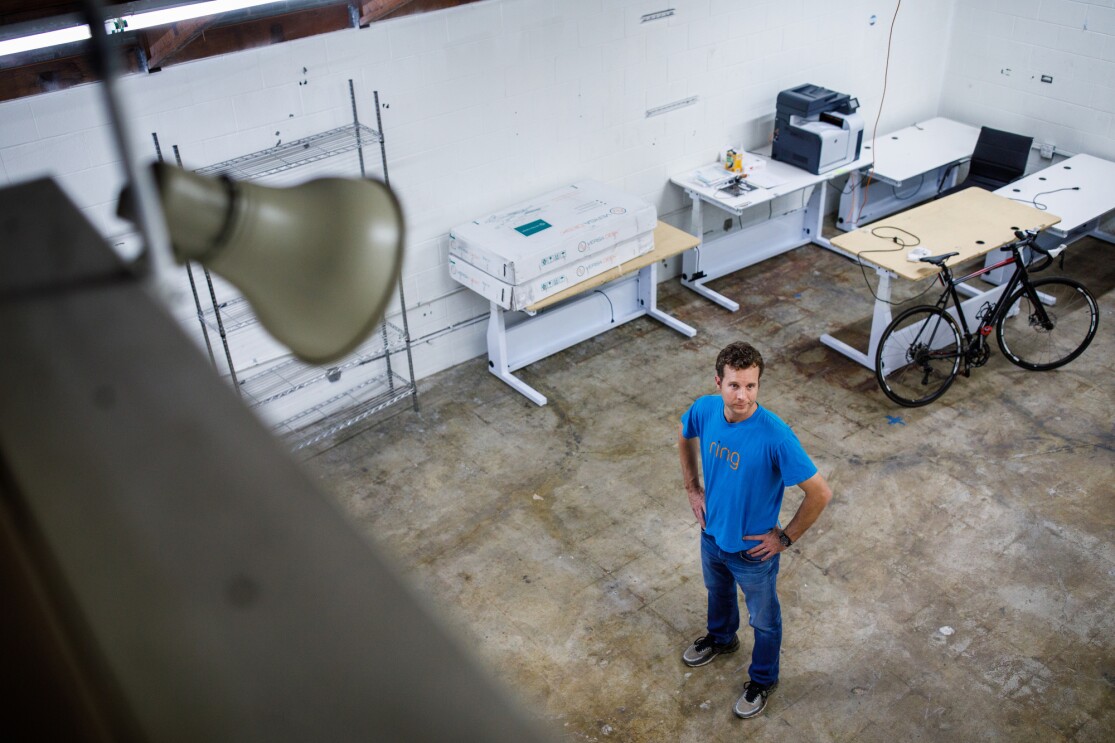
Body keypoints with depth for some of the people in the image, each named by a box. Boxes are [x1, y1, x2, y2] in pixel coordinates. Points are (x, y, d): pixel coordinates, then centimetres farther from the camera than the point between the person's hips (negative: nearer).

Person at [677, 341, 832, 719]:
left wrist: (785, 537, -17)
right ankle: (721, 637, 65)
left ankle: (763, 679, 49)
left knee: (763, 619, 22)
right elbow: (684, 436, 5)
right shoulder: (705, 409, -20)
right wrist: (693, 489, 4)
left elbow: (820, 493, -27)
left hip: (752, 550, -5)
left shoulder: (776, 436, -36)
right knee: (718, 591, 34)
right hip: (712, 534, 5)